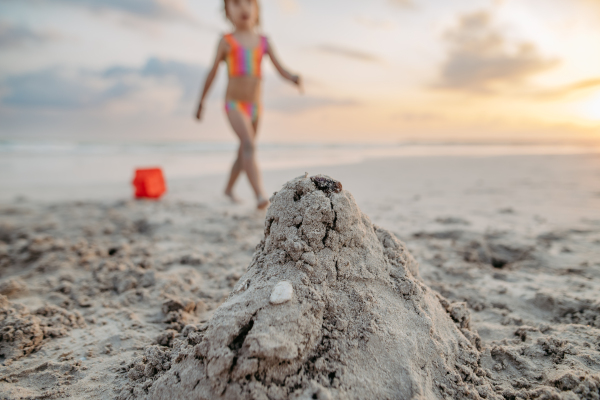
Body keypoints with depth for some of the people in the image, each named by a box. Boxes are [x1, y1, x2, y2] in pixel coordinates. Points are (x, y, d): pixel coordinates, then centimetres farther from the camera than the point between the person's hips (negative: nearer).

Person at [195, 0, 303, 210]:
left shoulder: (263, 42, 5)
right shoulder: (226, 42, -2)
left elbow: (280, 69, -1)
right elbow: (213, 72, 6)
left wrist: (294, 78, -23)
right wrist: (201, 101, 12)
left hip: (254, 106, 5)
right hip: (234, 104, -5)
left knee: (244, 152, 15)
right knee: (249, 145, -26)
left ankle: (229, 188, 35)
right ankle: (260, 195, -36)